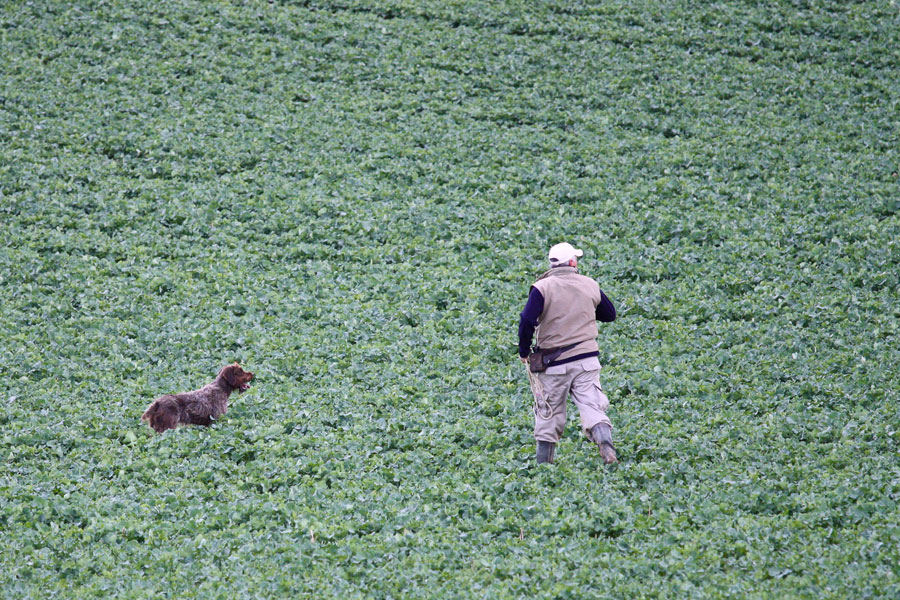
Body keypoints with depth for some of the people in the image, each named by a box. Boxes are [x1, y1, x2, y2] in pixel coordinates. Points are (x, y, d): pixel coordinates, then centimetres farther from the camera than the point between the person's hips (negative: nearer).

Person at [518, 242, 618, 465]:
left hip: (554, 363, -2)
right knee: (592, 407, -2)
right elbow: (610, 315, 19)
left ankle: (543, 464, 17)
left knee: (548, 416, 10)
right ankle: (606, 444, -27)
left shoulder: (542, 288, -7)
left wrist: (524, 351, -2)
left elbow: (527, 321, -16)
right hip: (587, 359, 2)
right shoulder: (590, 286, 5)